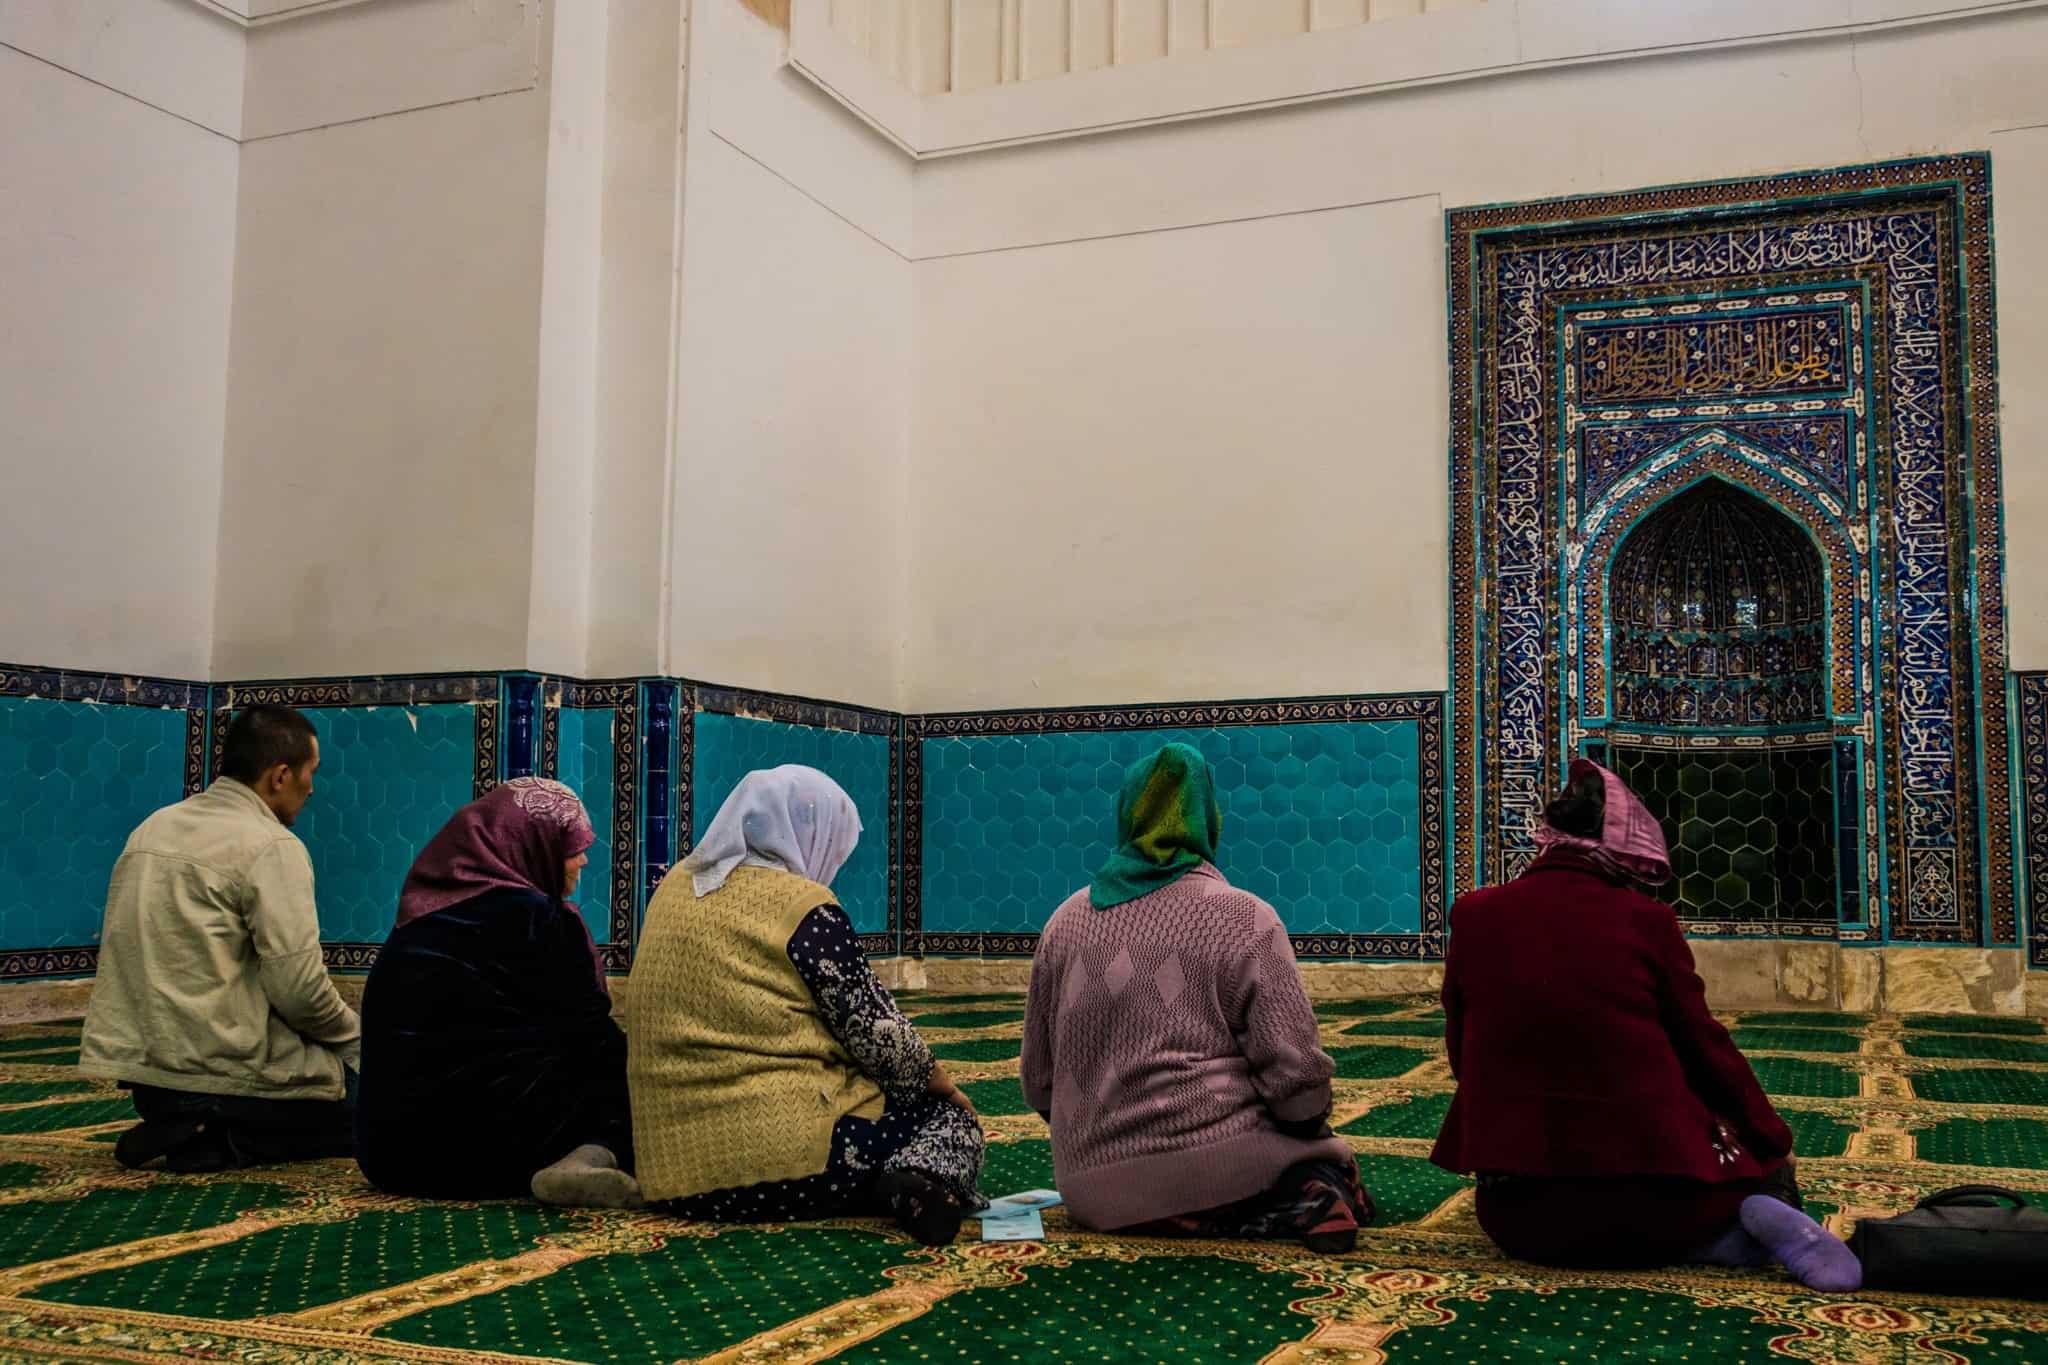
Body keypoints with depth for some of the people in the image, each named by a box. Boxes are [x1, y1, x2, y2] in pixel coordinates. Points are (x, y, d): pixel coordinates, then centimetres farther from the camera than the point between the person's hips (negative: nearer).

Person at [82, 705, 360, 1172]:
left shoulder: (154, 826, 11)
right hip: (224, 1075, -8)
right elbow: (299, 990, -19)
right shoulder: (272, 845, -13)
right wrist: (352, 1031, 1)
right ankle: (219, 1140, -8)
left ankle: (187, 1127, 7)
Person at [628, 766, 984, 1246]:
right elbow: (874, 1029, -5)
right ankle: (923, 1185, -15)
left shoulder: (677, 887, 13)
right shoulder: (804, 906, -8)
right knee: (949, 1116, 15)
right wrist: (939, 1082, 14)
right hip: (789, 1155, -7)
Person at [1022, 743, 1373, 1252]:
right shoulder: (1242, 918, -5)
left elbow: (1039, 1080, 12)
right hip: (1212, 1164, -4)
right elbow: (1297, 1076, -10)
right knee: (1331, 1160, 22)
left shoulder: (1066, 919, 7)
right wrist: (1311, 1124, 10)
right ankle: (1302, 1200, -11)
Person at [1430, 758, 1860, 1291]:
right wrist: (1775, 1143, 19)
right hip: (1647, 1188, -1)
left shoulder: (1473, 916, 1)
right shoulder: (1644, 920, -4)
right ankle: (1763, 1218, -4)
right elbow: (1705, 1047, 4)